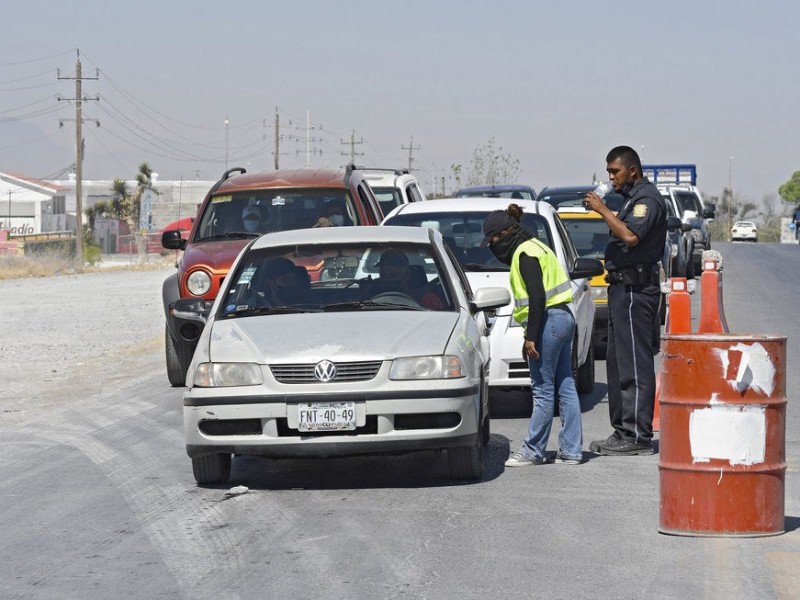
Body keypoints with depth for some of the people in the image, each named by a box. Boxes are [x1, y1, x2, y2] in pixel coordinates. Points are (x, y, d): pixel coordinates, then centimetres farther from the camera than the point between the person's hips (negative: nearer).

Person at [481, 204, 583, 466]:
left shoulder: (525, 253, -12)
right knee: (564, 386, 9)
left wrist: (531, 336, -20)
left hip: (548, 321, -10)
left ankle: (532, 451, 0)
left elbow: (537, 297, -20)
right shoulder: (533, 248, 19)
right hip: (562, 317, 10)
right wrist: (531, 334, 23)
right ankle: (571, 451, 10)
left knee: (543, 390, -5)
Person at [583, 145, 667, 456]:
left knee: (634, 364, -10)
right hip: (623, 288, 11)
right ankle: (623, 431, 19)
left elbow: (630, 236, -28)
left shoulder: (647, 198, -12)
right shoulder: (633, 197, 20)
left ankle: (638, 436, -10)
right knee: (618, 362, 13)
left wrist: (603, 210, -19)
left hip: (635, 289, -11)